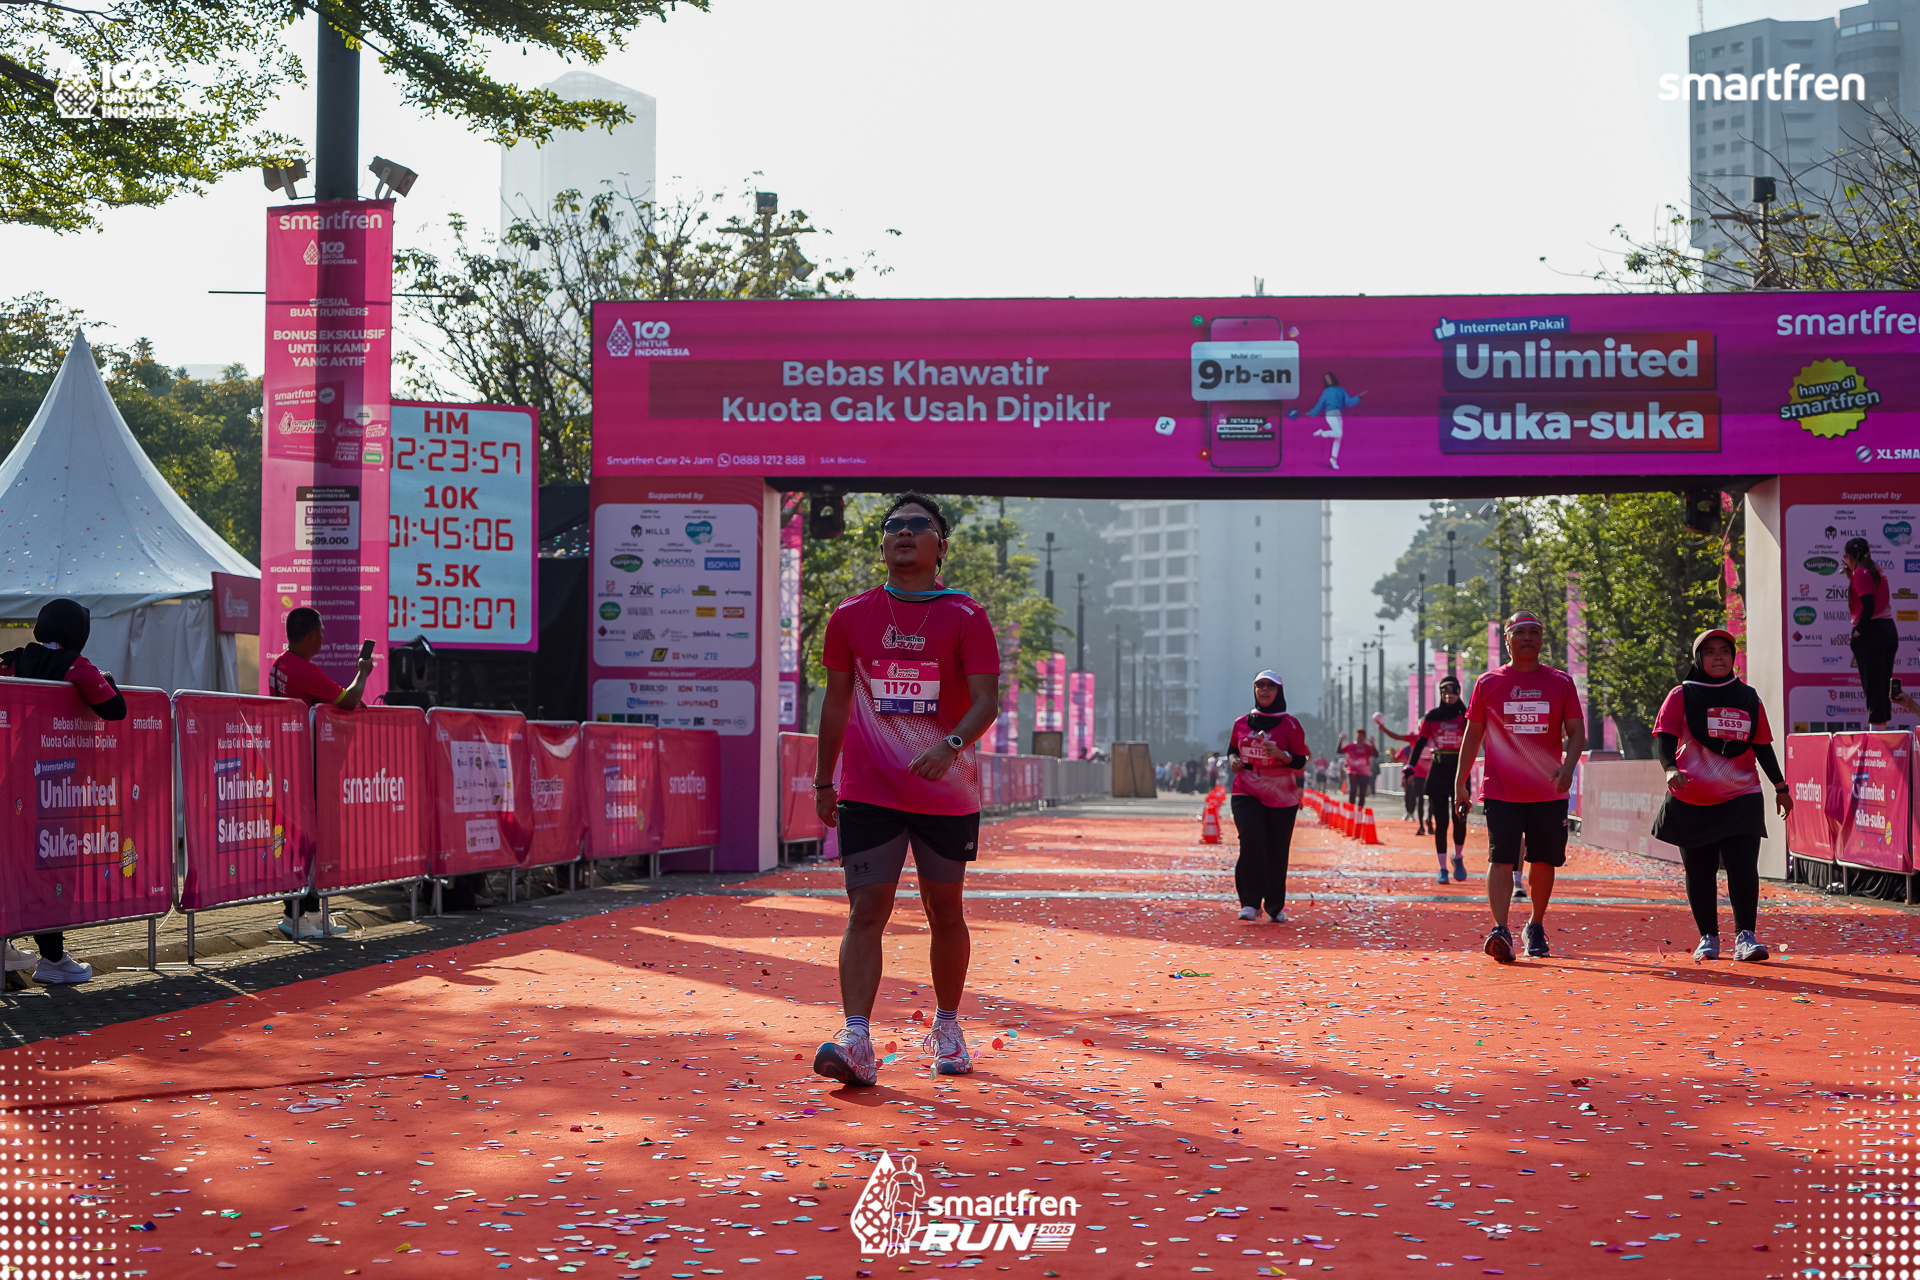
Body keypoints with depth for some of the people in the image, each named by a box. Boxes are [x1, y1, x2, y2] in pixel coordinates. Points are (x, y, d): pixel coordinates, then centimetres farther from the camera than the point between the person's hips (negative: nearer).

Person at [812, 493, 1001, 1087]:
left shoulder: (965, 618, -1)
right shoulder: (851, 615, 6)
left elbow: (986, 700, -9)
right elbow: (837, 700, 13)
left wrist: (950, 743, -28)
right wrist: (823, 780, 13)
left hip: (947, 791, 0)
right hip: (868, 792, 1)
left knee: (945, 912, 11)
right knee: (866, 911, -9)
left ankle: (947, 1028, 28)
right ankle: (856, 1043, -16)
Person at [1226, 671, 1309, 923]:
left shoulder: (1290, 725, 0)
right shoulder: (1241, 723, 9)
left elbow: (1300, 763, -1)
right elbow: (1232, 750, 23)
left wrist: (1281, 754, -20)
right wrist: (1233, 760, 1)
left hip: (1282, 797, -1)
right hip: (1246, 793, 1)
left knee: (1277, 852, 0)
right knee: (1251, 839, -20)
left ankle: (1275, 907, 17)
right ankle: (1250, 903, -16)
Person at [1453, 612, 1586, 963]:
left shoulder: (1560, 682, 6)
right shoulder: (1488, 683, 5)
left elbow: (1576, 731, 5)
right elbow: (1473, 735, 9)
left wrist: (1568, 766, -15)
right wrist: (1459, 783, 5)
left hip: (1548, 791, 2)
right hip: (1501, 791, -1)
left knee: (1543, 861, 9)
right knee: (1501, 859, -14)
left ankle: (1536, 927, 27)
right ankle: (1500, 930, -19)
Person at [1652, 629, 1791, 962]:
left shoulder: (1748, 698, 12)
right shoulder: (1682, 695, 3)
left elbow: (1762, 745, 19)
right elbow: (1664, 737, -6)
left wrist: (1780, 787, 19)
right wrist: (1670, 769, -25)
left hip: (1741, 799, 1)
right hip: (1691, 801, -1)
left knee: (1743, 868, -12)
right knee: (1699, 872, 5)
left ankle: (1745, 936, -6)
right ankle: (1708, 937, 18)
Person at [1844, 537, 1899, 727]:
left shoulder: (1860, 572, -11)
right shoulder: (1876, 570, 14)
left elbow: (1868, 606, -20)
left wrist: (1857, 632, -13)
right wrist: (1850, 574, 17)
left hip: (1871, 632, -9)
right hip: (1889, 630, 9)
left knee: (1871, 683, -6)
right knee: (1883, 682, 13)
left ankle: (1876, 724, -7)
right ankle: (1883, 722, 16)